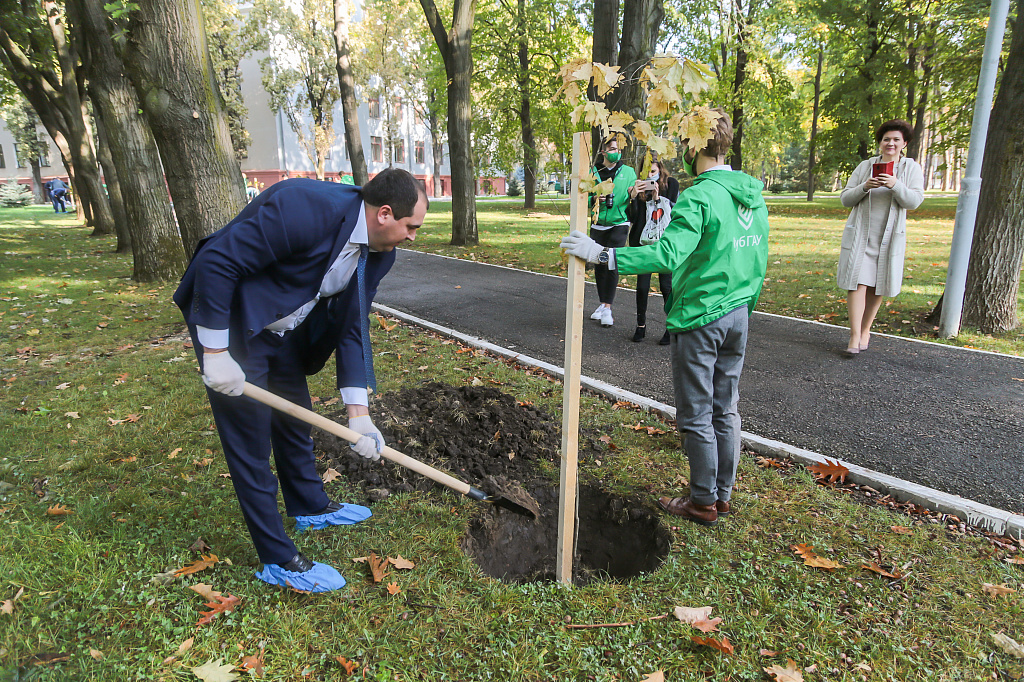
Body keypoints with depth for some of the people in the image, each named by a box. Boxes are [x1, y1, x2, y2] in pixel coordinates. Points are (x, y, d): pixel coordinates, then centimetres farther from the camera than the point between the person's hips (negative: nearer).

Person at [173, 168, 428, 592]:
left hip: (284, 332, 8)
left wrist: (358, 413, -5)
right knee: (251, 442, 0)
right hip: (231, 327, -8)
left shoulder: (377, 252, -6)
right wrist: (216, 354, -25)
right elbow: (215, 262, -29)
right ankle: (278, 561, 15)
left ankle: (310, 507, 45)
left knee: (295, 423, 21)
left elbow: (352, 328, -1)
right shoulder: (304, 208, -32)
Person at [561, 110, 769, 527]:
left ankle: (703, 503, 18)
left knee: (696, 415, 5)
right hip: (738, 318, 8)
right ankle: (722, 495, 29)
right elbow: (758, 262, 15)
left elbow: (668, 254, -30)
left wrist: (601, 254, -29)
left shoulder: (699, 198, -18)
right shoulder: (754, 195, 9)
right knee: (725, 410, 16)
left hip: (698, 319, -8)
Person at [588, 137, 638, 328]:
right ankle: (602, 304, 22)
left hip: (619, 224, -2)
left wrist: (632, 194, -16)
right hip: (598, 225, 3)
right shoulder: (594, 172, 6)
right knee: (599, 265, 8)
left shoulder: (628, 172, 5)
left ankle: (607, 308, -9)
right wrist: (594, 199, -14)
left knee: (612, 265, -12)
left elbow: (634, 200, 7)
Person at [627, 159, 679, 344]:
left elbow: (675, 211, -4)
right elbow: (633, 218, -2)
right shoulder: (639, 188, 5)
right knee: (642, 285, 1)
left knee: (666, 285, -3)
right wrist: (634, 197, -16)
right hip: (643, 243, 1)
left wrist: (658, 198, -16)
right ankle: (641, 326, 18)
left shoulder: (671, 184, 3)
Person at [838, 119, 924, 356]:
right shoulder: (865, 166, 7)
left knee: (876, 287, 6)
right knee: (857, 283, -10)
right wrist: (864, 187, -15)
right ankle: (855, 336, -9)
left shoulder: (911, 168, 6)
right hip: (859, 235, -1)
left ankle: (865, 331, 20)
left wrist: (895, 185, -24)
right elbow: (845, 199, 4)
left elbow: (914, 201, -7)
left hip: (889, 238, 1)